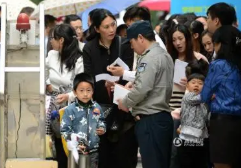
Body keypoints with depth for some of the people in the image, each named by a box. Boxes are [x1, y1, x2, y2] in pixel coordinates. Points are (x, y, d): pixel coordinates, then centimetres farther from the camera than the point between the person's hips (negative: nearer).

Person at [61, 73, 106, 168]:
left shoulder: (96, 108, 2)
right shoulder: (70, 110, -10)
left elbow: (101, 121, 20)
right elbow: (64, 130, -6)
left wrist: (102, 129, -2)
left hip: (93, 150, 3)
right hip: (77, 150, -3)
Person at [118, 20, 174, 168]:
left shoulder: (149, 58, -13)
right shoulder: (165, 55, 15)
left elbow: (142, 88, -20)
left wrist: (125, 103, -4)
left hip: (150, 120, -9)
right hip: (163, 116, 9)